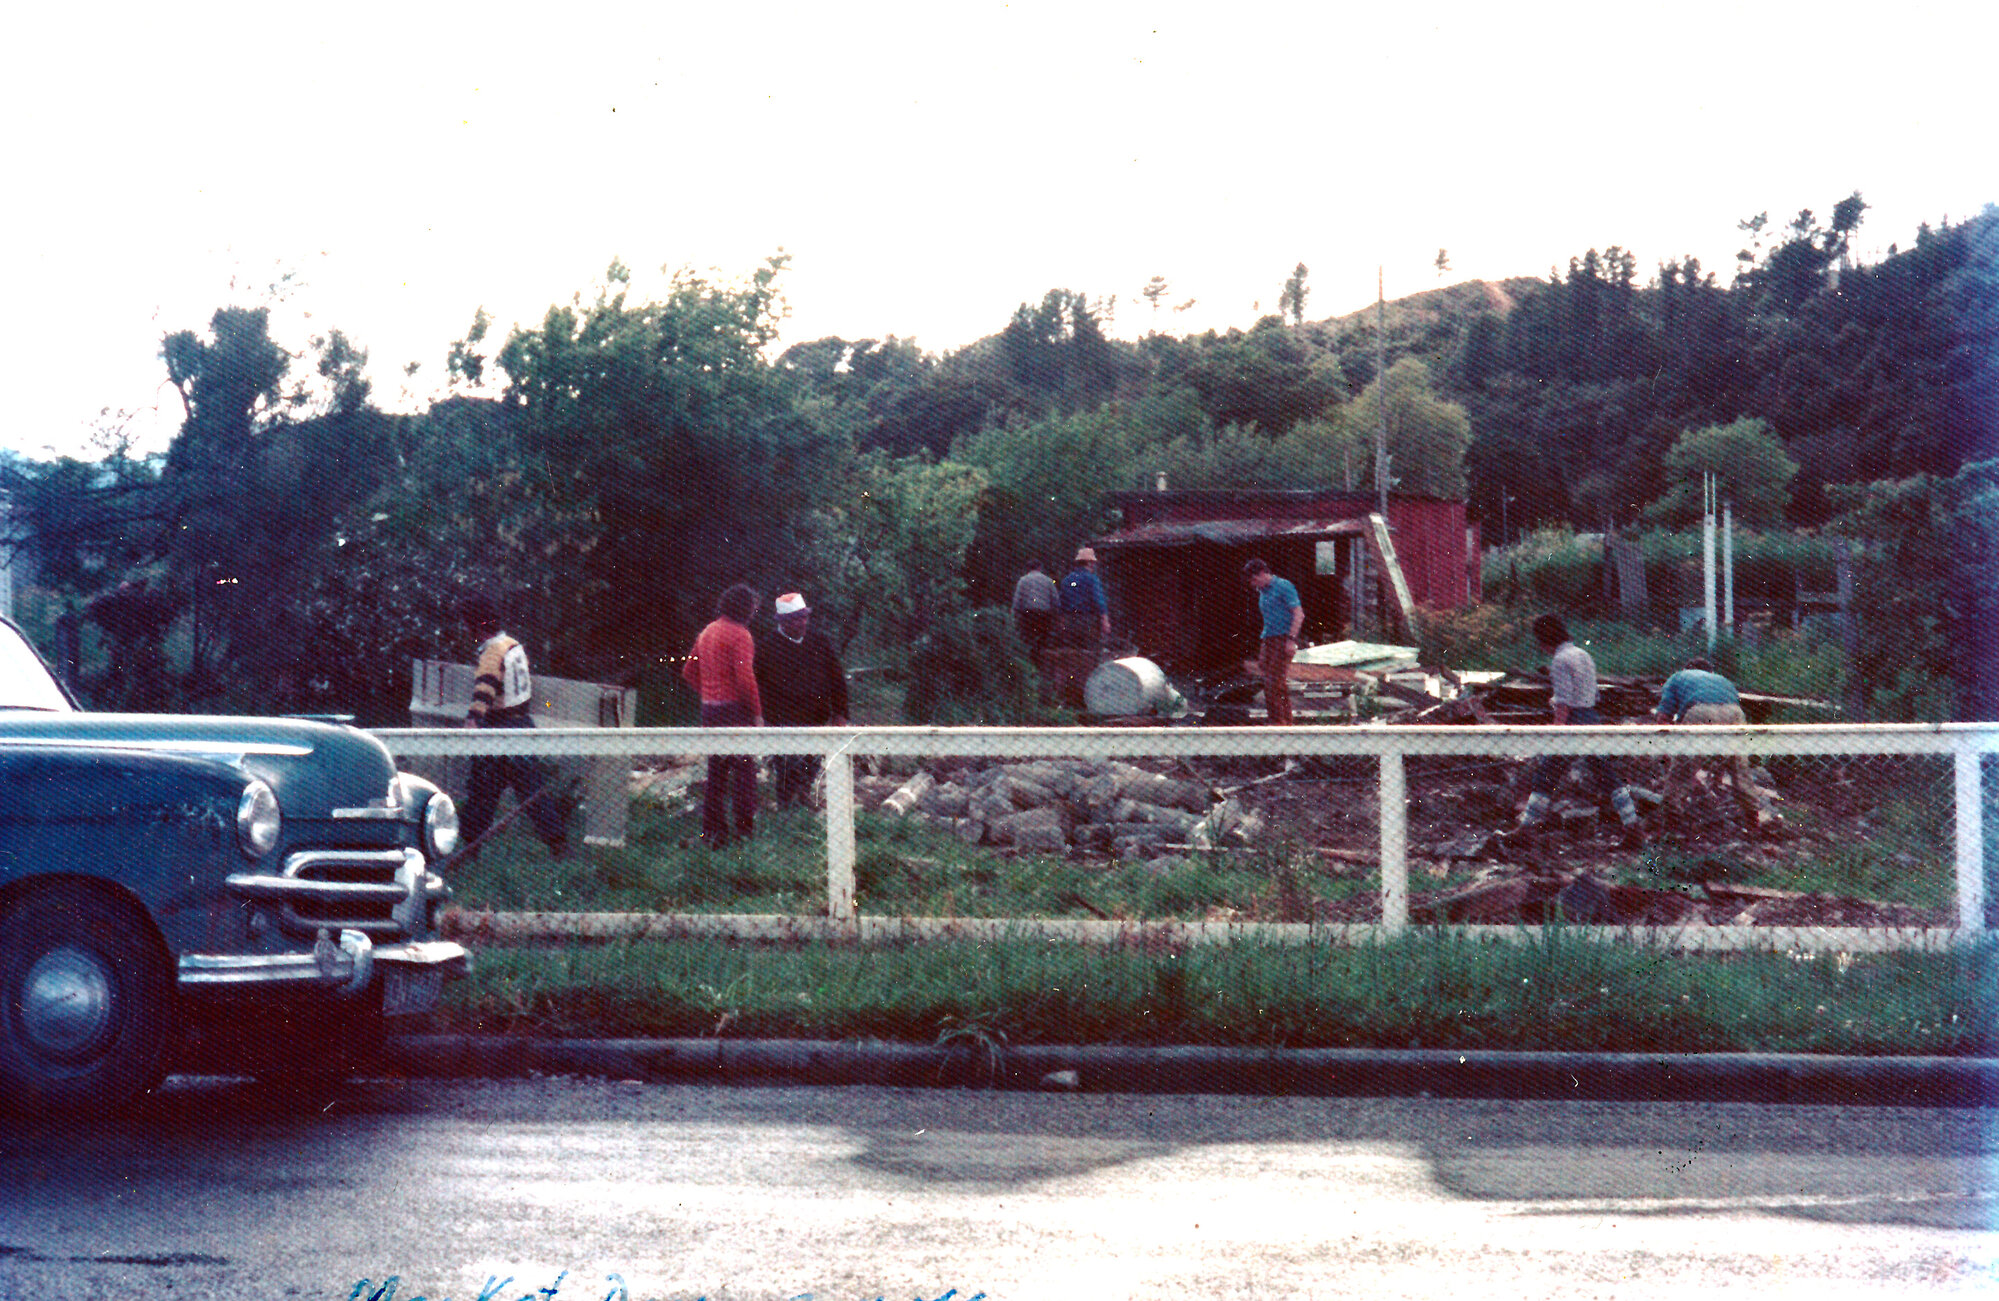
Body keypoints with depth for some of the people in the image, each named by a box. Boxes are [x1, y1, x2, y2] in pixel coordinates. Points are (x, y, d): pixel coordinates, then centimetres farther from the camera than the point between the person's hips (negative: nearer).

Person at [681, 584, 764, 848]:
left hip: (709, 709, 7)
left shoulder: (707, 633, 13)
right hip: (736, 708, -7)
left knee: (716, 770, 11)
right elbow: (745, 677, -19)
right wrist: (757, 713, -13)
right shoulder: (740, 635, -12)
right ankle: (744, 826, 0)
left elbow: (688, 671, 18)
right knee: (743, 768, 0)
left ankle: (712, 831, 12)